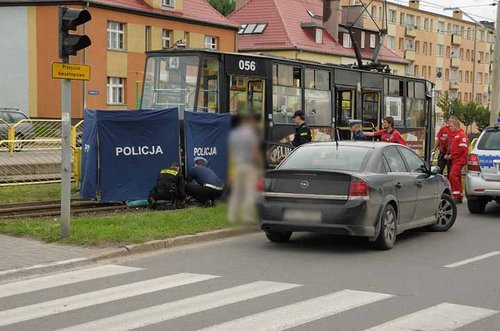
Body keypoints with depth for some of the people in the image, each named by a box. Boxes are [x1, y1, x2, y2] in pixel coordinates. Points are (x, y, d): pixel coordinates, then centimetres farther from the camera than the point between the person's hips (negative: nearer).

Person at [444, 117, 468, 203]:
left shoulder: (462, 135, -9)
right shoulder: (452, 135, 21)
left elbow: (463, 148, -18)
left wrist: (451, 156, -15)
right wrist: (447, 154, 10)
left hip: (458, 160, -10)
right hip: (453, 160, 10)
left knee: (452, 176, -20)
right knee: (457, 177, 11)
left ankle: (457, 195, -19)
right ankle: (460, 196, 17)